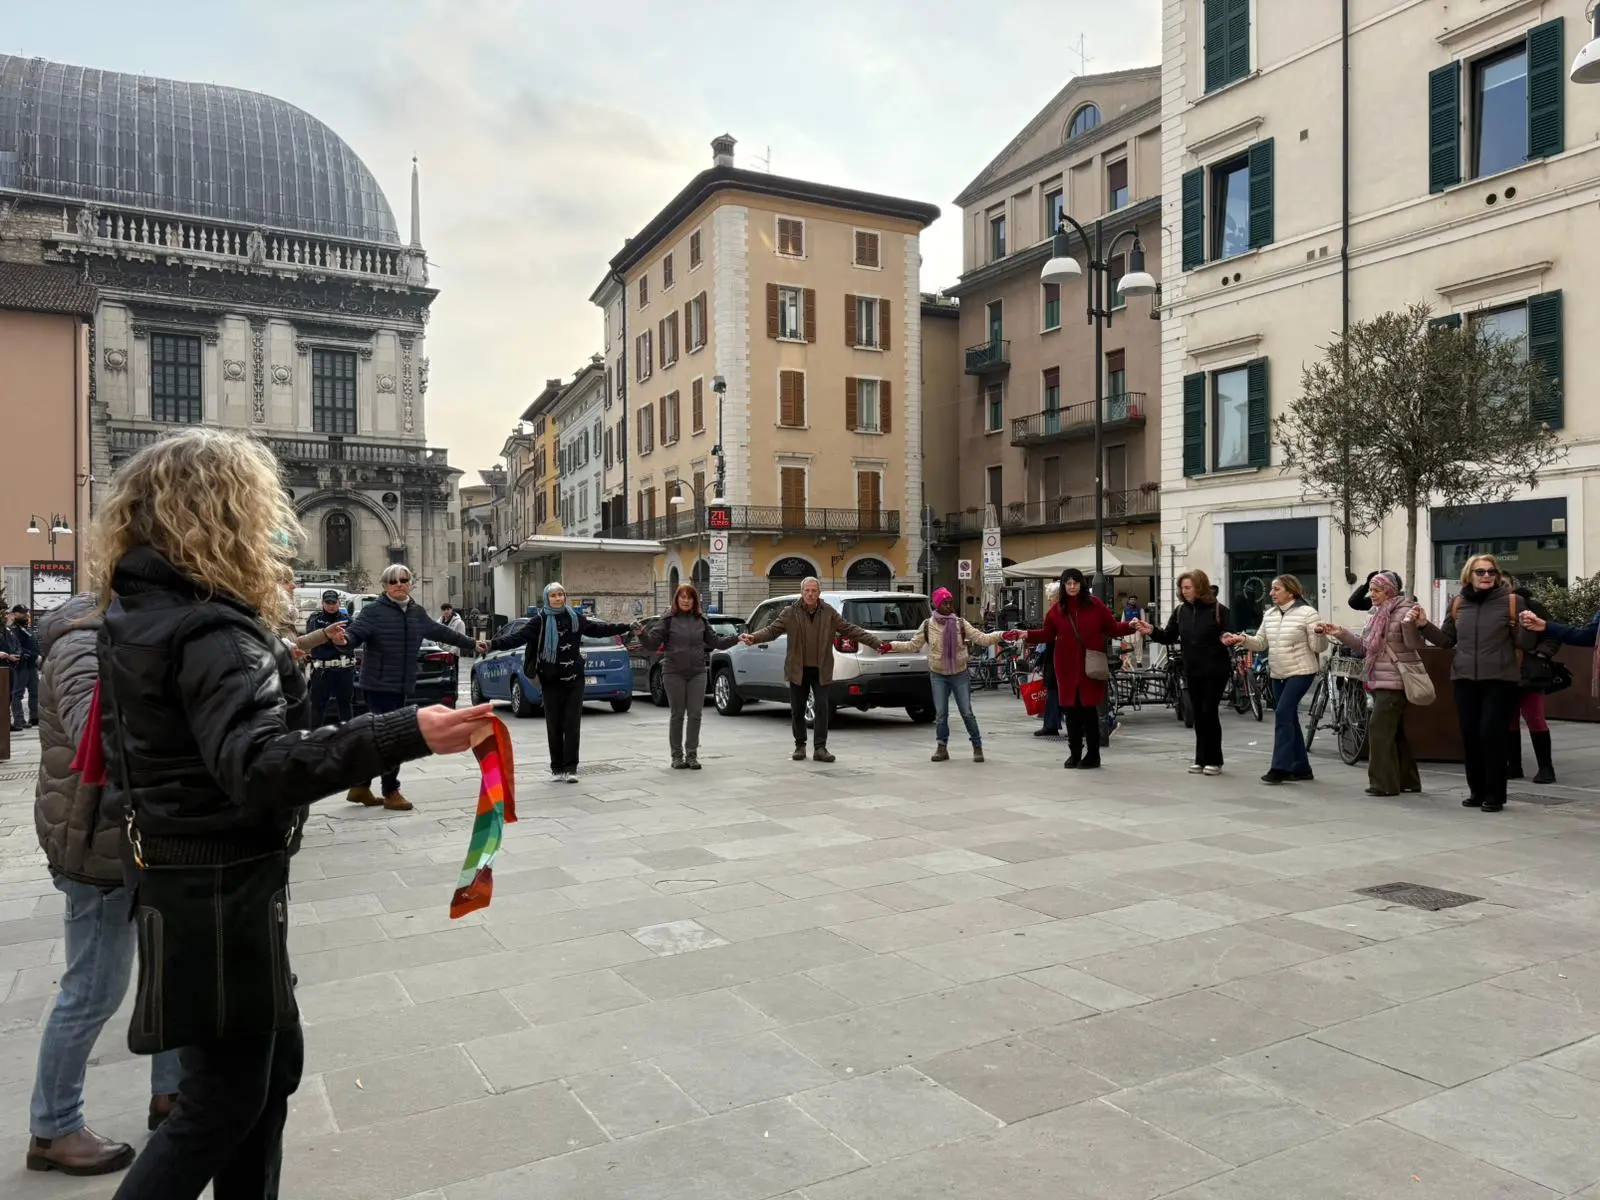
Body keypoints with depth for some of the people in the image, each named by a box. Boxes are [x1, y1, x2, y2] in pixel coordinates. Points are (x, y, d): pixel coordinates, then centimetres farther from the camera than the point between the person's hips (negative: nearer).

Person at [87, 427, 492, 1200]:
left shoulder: (135, 620, 6)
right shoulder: (211, 635, -25)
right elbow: (259, 766, -40)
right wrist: (406, 735, -49)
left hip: (180, 876, 10)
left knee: (270, 1060, 20)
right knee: (223, 1099, 7)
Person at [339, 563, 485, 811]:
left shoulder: (416, 612, 12)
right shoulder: (373, 611, -9)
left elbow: (440, 632, 24)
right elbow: (355, 633, -21)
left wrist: (471, 644, 32)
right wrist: (344, 639, -46)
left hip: (401, 686, 7)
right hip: (379, 685, -7)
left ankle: (361, 787, 27)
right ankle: (391, 792, 5)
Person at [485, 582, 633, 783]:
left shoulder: (575, 617, 5)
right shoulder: (540, 620, -4)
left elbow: (598, 628, 15)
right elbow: (517, 636, -14)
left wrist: (627, 627, 18)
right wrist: (493, 644, -28)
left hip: (574, 680, 2)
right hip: (551, 681, -2)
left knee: (572, 724, -1)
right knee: (554, 726, 3)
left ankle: (570, 768, 5)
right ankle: (557, 768, 14)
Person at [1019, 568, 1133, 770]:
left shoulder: (1095, 604, -1)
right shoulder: (1056, 609, 4)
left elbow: (1112, 628, 3)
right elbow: (1047, 634, 8)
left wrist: (1129, 626, -12)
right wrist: (1027, 635, -5)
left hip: (1091, 667, -2)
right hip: (1067, 667, 2)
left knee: (1089, 709, -1)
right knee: (1071, 710, 6)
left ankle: (1093, 754, 11)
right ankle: (1074, 753, 17)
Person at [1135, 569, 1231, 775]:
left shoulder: (1218, 609, -9)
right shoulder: (1180, 611, 5)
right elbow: (1169, 638, 5)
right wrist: (1151, 631, -11)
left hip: (1215, 671, -5)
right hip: (1192, 671, 5)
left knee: (1209, 713, -3)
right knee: (1197, 715, 9)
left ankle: (1214, 760, 8)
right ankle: (1201, 759, 17)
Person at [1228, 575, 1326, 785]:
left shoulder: (1307, 613, -11)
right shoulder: (1269, 614, 10)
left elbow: (1318, 647, -11)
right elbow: (1261, 642, 11)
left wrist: (1320, 634, -32)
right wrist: (1243, 639, -7)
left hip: (1300, 672, -8)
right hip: (1278, 674, 8)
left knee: (1283, 713, -17)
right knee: (1288, 717, 11)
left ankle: (1280, 767, -14)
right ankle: (1301, 767, 20)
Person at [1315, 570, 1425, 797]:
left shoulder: (1404, 610, -11)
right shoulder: (1376, 615, 15)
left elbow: (1415, 644, -18)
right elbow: (1363, 646, 17)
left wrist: (1409, 624, -35)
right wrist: (1340, 633, 7)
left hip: (1395, 682, -9)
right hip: (1378, 682, 9)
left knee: (1379, 729, -10)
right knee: (1394, 732, 14)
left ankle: (1384, 783, -5)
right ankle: (1407, 780, 24)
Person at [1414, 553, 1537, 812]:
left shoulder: (1510, 601, -2)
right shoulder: (1458, 603, 8)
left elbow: (1525, 644, -4)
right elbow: (1447, 640, 15)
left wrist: (1526, 627, -24)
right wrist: (1424, 625, 2)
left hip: (1500, 680, -4)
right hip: (1464, 679, 4)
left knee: (1492, 735, -5)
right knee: (1469, 736, 6)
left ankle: (1494, 795, 6)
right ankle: (1477, 791, 18)